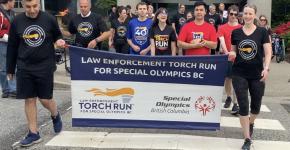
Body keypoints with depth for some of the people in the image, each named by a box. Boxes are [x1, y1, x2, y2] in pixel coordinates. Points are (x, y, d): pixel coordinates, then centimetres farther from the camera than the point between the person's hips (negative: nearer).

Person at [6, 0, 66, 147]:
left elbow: (57, 36, 12)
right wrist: (10, 69, 8)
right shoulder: (17, 22, -1)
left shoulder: (49, 19, -5)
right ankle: (33, 133, 15)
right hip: (24, 68, 2)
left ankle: (55, 115, 36)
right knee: (29, 99, 4)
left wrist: (59, 41, -13)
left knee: (45, 99, 3)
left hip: (45, 66, -1)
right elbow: (12, 47, 6)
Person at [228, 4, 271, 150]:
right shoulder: (236, 32, 4)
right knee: (243, 106, -3)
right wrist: (232, 54, -9)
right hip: (239, 74, 1)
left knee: (256, 106, 11)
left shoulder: (262, 31, -1)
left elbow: (268, 53, -4)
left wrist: (266, 68, -18)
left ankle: (251, 123, 45)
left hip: (257, 74, 0)